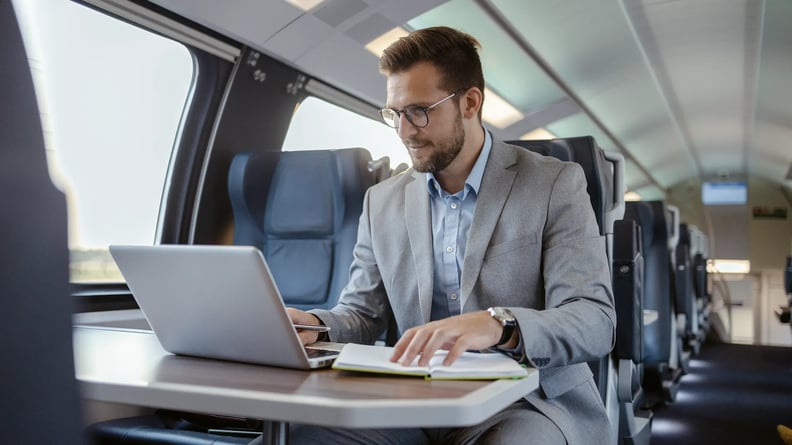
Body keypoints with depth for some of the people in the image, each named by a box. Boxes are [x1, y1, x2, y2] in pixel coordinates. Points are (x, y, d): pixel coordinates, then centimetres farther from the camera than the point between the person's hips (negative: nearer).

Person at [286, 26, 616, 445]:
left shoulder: (555, 185, -4)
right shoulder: (382, 201, 9)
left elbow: (595, 319, -14)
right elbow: (361, 313, 11)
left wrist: (498, 325, -34)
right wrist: (317, 325, -14)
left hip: (527, 402, -3)